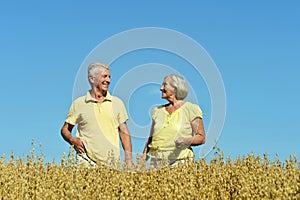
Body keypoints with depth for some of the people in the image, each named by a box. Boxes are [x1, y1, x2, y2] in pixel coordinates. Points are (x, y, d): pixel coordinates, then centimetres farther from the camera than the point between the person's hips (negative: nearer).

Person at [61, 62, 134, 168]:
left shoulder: (117, 103, 11)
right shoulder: (79, 103, 6)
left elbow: (124, 132, 11)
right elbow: (65, 129, 12)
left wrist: (129, 159, 3)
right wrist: (73, 140, -9)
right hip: (86, 161, -2)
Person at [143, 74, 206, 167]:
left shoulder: (190, 109, 1)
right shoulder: (158, 111, 14)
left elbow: (201, 138, 1)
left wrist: (187, 141, -18)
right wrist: (142, 160, 7)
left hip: (180, 161, -4)